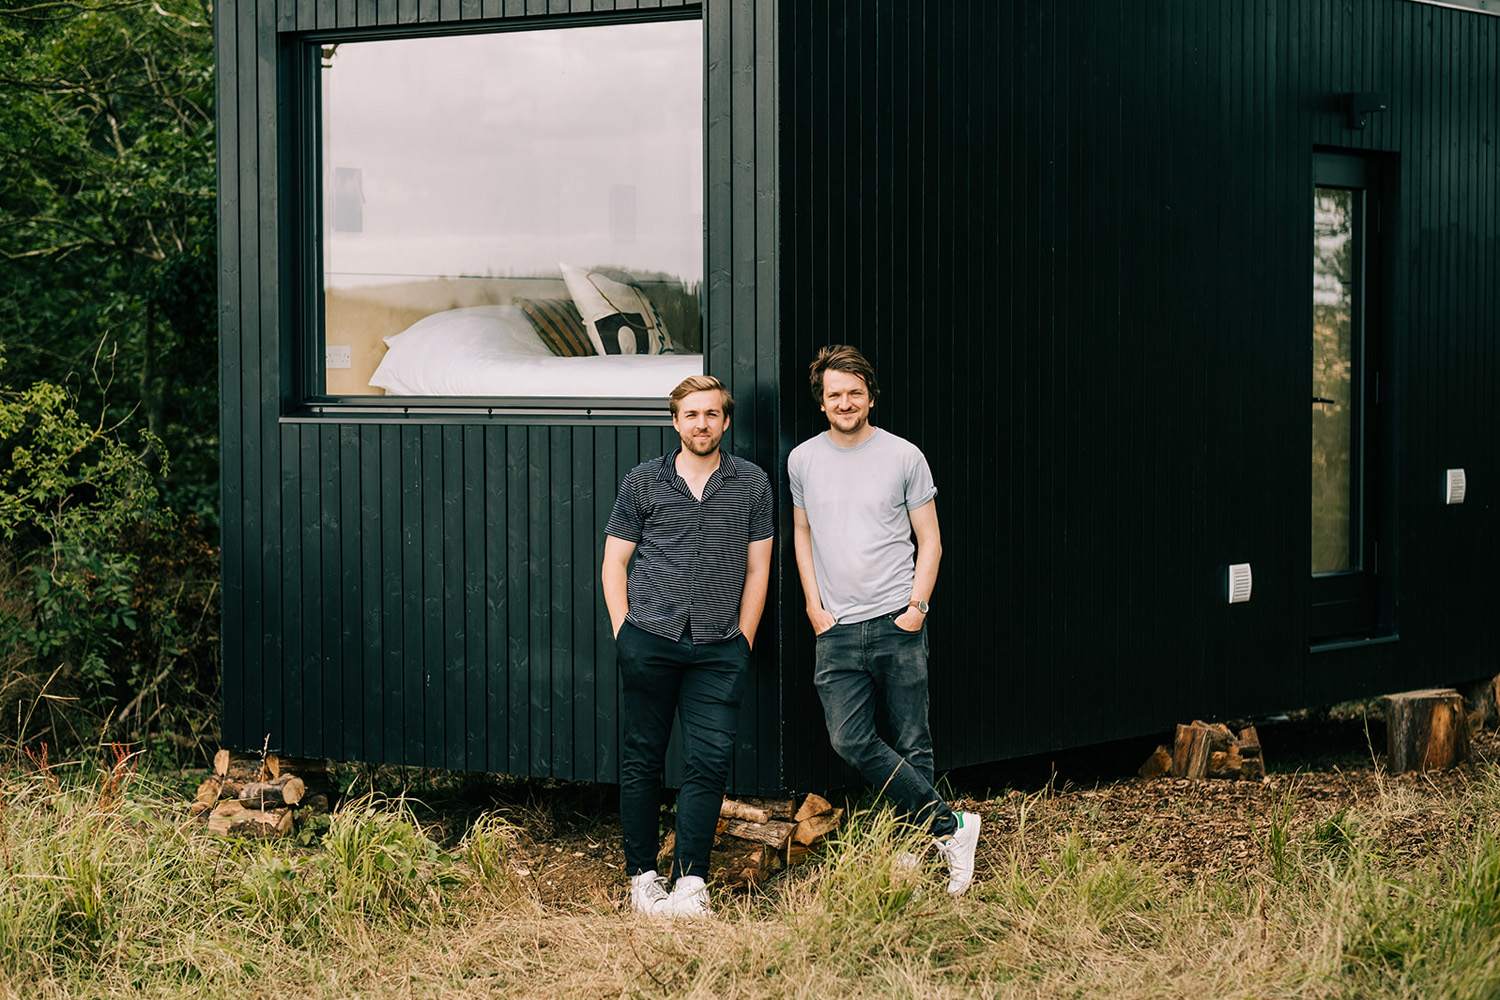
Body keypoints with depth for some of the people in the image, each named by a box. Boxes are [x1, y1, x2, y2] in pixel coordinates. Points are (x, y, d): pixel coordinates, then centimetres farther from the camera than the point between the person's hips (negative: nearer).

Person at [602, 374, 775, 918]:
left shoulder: (752, 484, 10)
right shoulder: (644, 482, 8)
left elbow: (757, 570, 11)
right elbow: (614, 563, 10)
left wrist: (742, 643, 4)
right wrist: (625, 633, 0)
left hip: (719, 649, 0)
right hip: (649, 640, 0)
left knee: (709, 761, -7)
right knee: (642, 758, 3)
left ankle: (690, 883, -4)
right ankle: (643, 876, 12)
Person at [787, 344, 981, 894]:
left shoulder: (904, 457, 2)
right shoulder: (803, 461, 9)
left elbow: (930, 541, 6)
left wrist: (916, 607, -5)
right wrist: (814, 605, 10)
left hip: (897, 624, -2)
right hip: (837, 629, 2)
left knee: (913, 745, -1)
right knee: (850, 741, -12)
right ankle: (949, 824, -7)